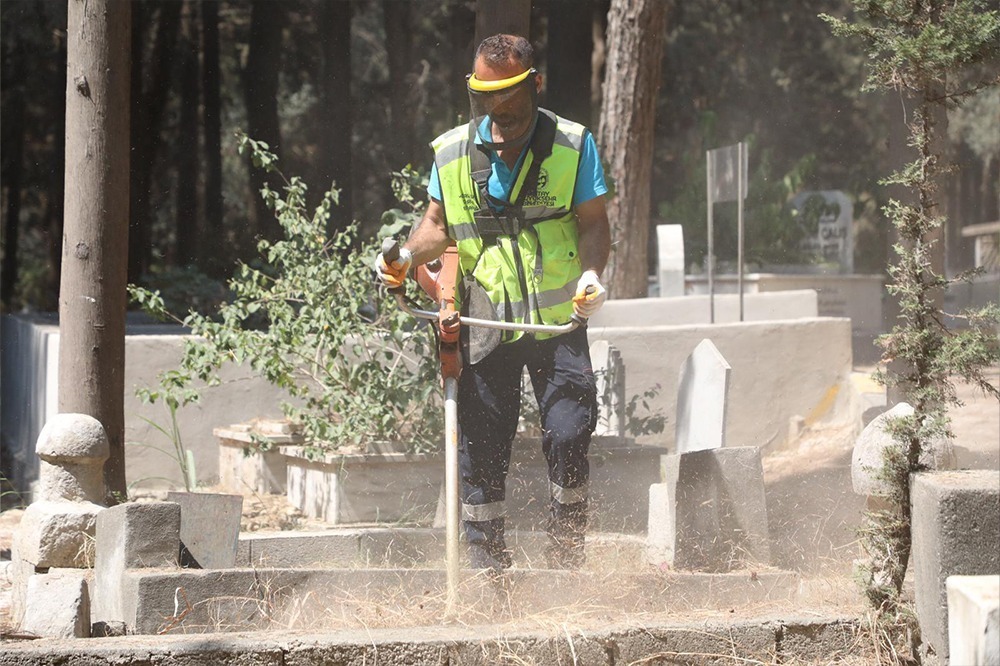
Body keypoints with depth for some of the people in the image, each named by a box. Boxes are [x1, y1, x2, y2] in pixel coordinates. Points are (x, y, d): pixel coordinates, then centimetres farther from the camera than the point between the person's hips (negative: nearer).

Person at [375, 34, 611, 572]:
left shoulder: (571, 145, -2)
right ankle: (487, 570, 14)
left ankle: (566, 560, 2)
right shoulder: (452, 153, 4)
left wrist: (591, 272, -21)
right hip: (484, 323, 2)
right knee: (480, 450, 2)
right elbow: (439, 223, 15)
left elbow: (593, 223, -2)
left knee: (567, 438, -14)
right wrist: (407, 255, -4)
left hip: (558, 322, -2)